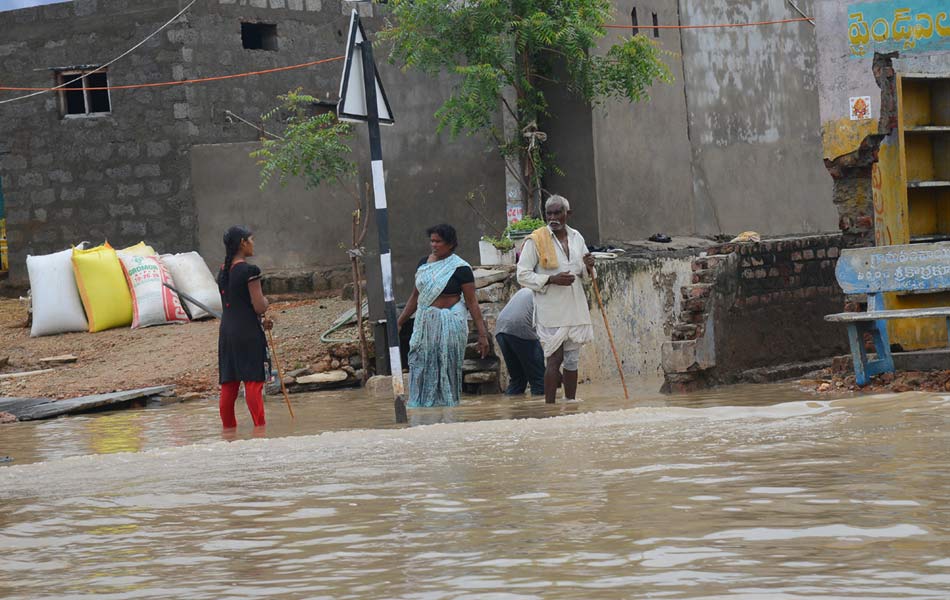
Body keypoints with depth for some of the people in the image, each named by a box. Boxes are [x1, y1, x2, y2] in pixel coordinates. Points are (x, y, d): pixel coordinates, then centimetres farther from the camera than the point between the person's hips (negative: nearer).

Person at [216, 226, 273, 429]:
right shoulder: (249, 271, -13)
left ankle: (228, 427, 14)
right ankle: (259, 426, -3)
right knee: (253, 381, -4)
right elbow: (259, 306, -16)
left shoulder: (223, 271, 11)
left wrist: (260, 320, 15)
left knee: (228, 383, 10)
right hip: (248, 332, -7)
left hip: (226, 330, 7)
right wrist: (265, 300, 6)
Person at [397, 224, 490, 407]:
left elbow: (472, 302, -9)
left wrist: (482, 334, -12)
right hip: (425, 324, 5)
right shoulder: (424, 263, 9)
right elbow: (416, 296, 18)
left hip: (449, 325, -5)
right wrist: (399, 323, 17)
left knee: (447, 370, -1)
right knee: (421, 370, 3)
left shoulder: (460, 268, -8)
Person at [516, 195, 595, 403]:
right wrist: (552, 279, -20)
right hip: (551, 311, -5)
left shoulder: (576, 237, 9)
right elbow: (523, 275, -10)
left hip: (575, 308, 5)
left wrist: (588, 267, -4)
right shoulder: (535, 240, -8)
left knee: (572, 360, 11)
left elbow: (584, 275, 20)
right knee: (554, 359, -5)